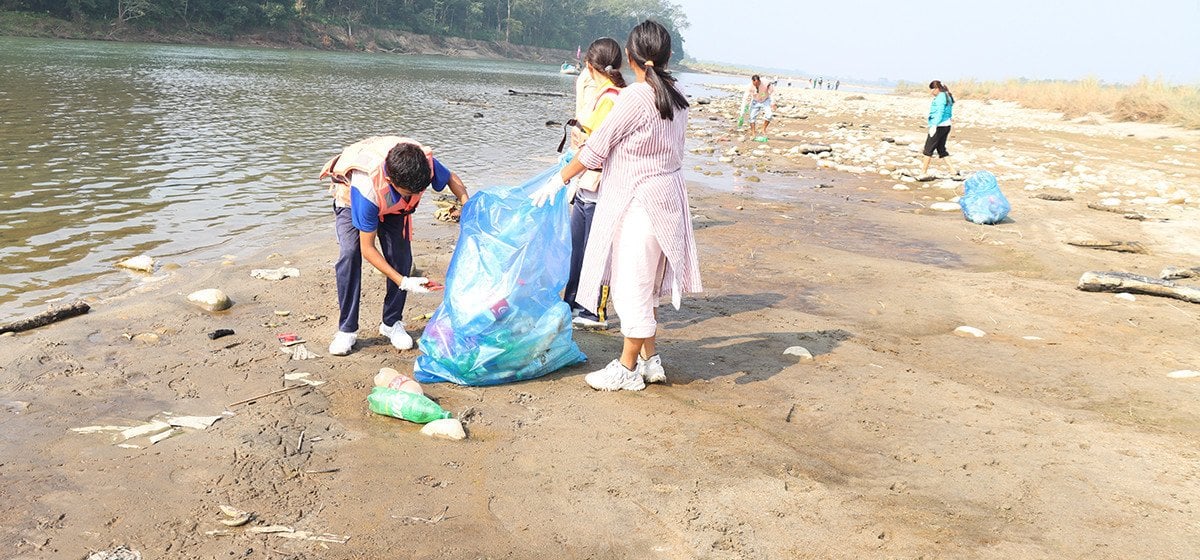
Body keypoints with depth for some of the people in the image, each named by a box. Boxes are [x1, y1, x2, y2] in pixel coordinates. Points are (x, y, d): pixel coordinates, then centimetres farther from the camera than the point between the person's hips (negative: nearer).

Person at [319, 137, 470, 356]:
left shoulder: (425, 163, -37)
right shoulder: (367, 189, -46)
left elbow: (451, 178, -11)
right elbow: (367, 249, -36)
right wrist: (404, 282, -40)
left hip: (393, 206, 4)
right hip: (351, 201, -3)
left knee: (401, 257, -13)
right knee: (350, 254, -24)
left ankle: (392, 323, 5)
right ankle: (346, 329, -13)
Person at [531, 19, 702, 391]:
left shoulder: (635, 98, -18)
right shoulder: (676, 99, 5)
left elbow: (595, 148, -13)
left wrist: (559, 180, -3)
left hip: (638, 203, -8)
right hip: (666, 197, 8)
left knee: (633, 286, 2)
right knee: (644, 285, 18)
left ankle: (627, 369, 13)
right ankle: (650, 360, 27)